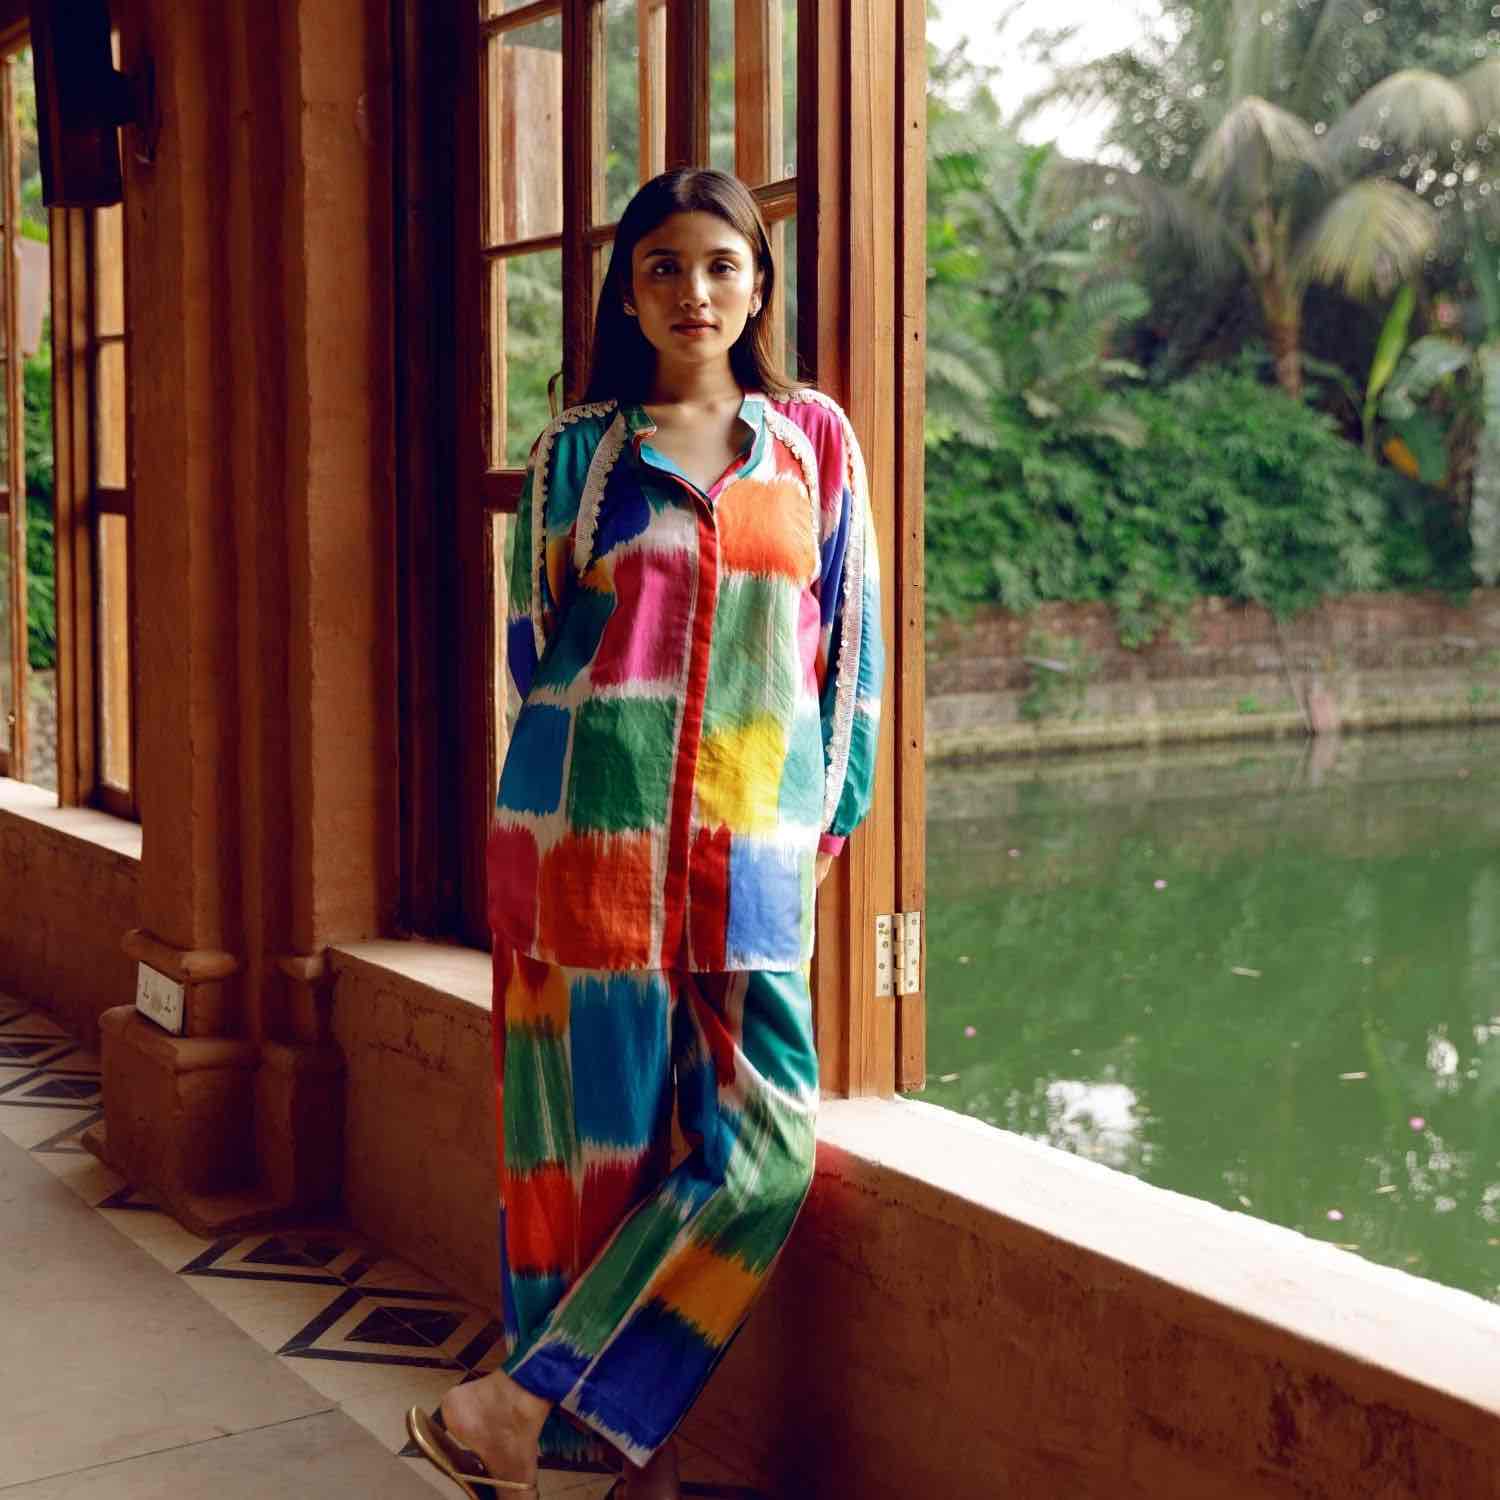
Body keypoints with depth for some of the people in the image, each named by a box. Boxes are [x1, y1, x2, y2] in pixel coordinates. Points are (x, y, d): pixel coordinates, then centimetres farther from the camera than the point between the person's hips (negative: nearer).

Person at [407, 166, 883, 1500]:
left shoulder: (814, 439, 12)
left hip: (754, 848, 2)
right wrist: (607, 754, 5)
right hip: (595, 828, -1)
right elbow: (535, 640, 12)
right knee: (606, 1130, -2)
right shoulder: (580, 451, 9)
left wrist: (827, 811, 7)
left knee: (764, 1148, -9)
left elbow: (848, 637, 12)